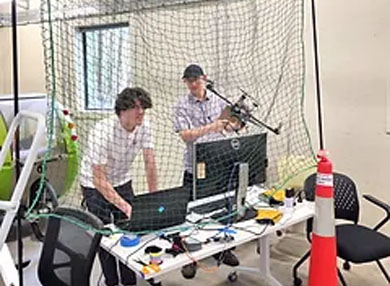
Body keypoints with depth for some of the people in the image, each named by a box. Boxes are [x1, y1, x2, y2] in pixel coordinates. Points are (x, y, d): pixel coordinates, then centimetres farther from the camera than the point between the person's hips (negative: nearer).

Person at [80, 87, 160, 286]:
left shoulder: (144, 127, -17)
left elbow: (150, 163, -13)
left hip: (122, 182, 5)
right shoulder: (102, 132, -33)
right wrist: (125, 206, -39)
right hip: (95, 185, -4)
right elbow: (99, 180, -33)